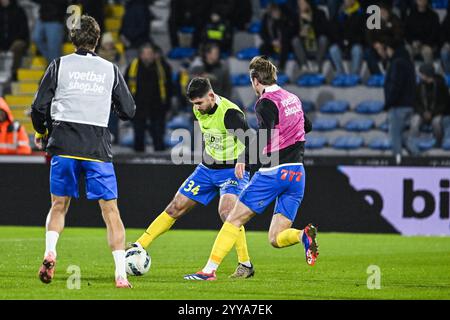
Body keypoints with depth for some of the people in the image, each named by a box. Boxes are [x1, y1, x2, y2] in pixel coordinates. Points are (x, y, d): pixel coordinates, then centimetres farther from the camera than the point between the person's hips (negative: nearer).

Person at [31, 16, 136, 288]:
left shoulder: (59, 66, 5)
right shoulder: (110, 70, 8)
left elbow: (39, 107, 2)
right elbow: (128, 111, 11)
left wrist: (41, 133, 21)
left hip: (64, 144, 0)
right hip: (98, 147, 0)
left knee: (59, 206, 15)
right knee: (110, 209, 2)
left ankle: (50, 251, -11)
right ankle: (121, 274, -6)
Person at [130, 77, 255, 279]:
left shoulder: (230, 113, -25)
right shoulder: (199, 110, 0)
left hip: (233, 170, -7)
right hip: (207, 169, 7)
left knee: (226, 211, -29)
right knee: (176, 207, 4)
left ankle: (245, 265, -18)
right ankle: (139, 247, 12)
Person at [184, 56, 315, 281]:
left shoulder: (266, 102, -8)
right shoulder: (293, 99, 15)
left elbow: (265, 134, -26)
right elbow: (307, 126, 33)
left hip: (273, 172, -7)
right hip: (297, 174, 7)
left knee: (234, 219, 3)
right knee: (276, 239, 5)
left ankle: (210, 269, 1)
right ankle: (304, 236, -24)